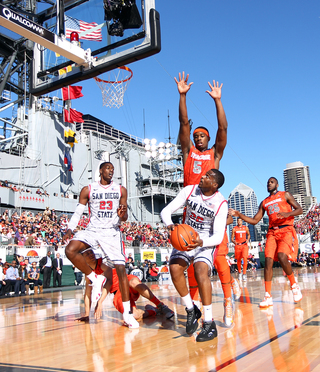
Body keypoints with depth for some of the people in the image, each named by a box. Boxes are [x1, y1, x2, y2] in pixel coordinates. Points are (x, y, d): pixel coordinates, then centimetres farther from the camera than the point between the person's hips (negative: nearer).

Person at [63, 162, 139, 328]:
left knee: (121, 268, -10)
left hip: (112, 231, 0)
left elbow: (124, 217, 7)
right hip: (92, 230, 0)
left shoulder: (120, 190, 6)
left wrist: (122, 215, -18)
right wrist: (69, 229, -9)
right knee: (70, 250, -28)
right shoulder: (88, 190, 4)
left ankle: (127, 314, 0)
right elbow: (78, 213, 7)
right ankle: (96, 279, -7)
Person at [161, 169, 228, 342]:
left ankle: (209, 323, -18)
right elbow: (166, 210, -9)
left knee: (201, 271, -28)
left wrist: (201, 242, -39)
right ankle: (191, 310, 2)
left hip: (206, 241, -3)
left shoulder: (221, 203, -16)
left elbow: (218, 236, -19)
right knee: (174, 269, -20)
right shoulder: (189, 191, -9)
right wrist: (170, 224, -31)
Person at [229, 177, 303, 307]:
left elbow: (299, 209, 2)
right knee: (268, 260, -10)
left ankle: (294, 285, 2)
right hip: (272, 232, 4)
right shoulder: (264, 202, 19)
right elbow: (254, 221, 16)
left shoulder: (285, 195, 8)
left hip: (286, 230, -4)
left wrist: (288, 214, -19)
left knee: (282, 257, -23)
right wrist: (239, 215, 3)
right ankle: (268, 297, -9)